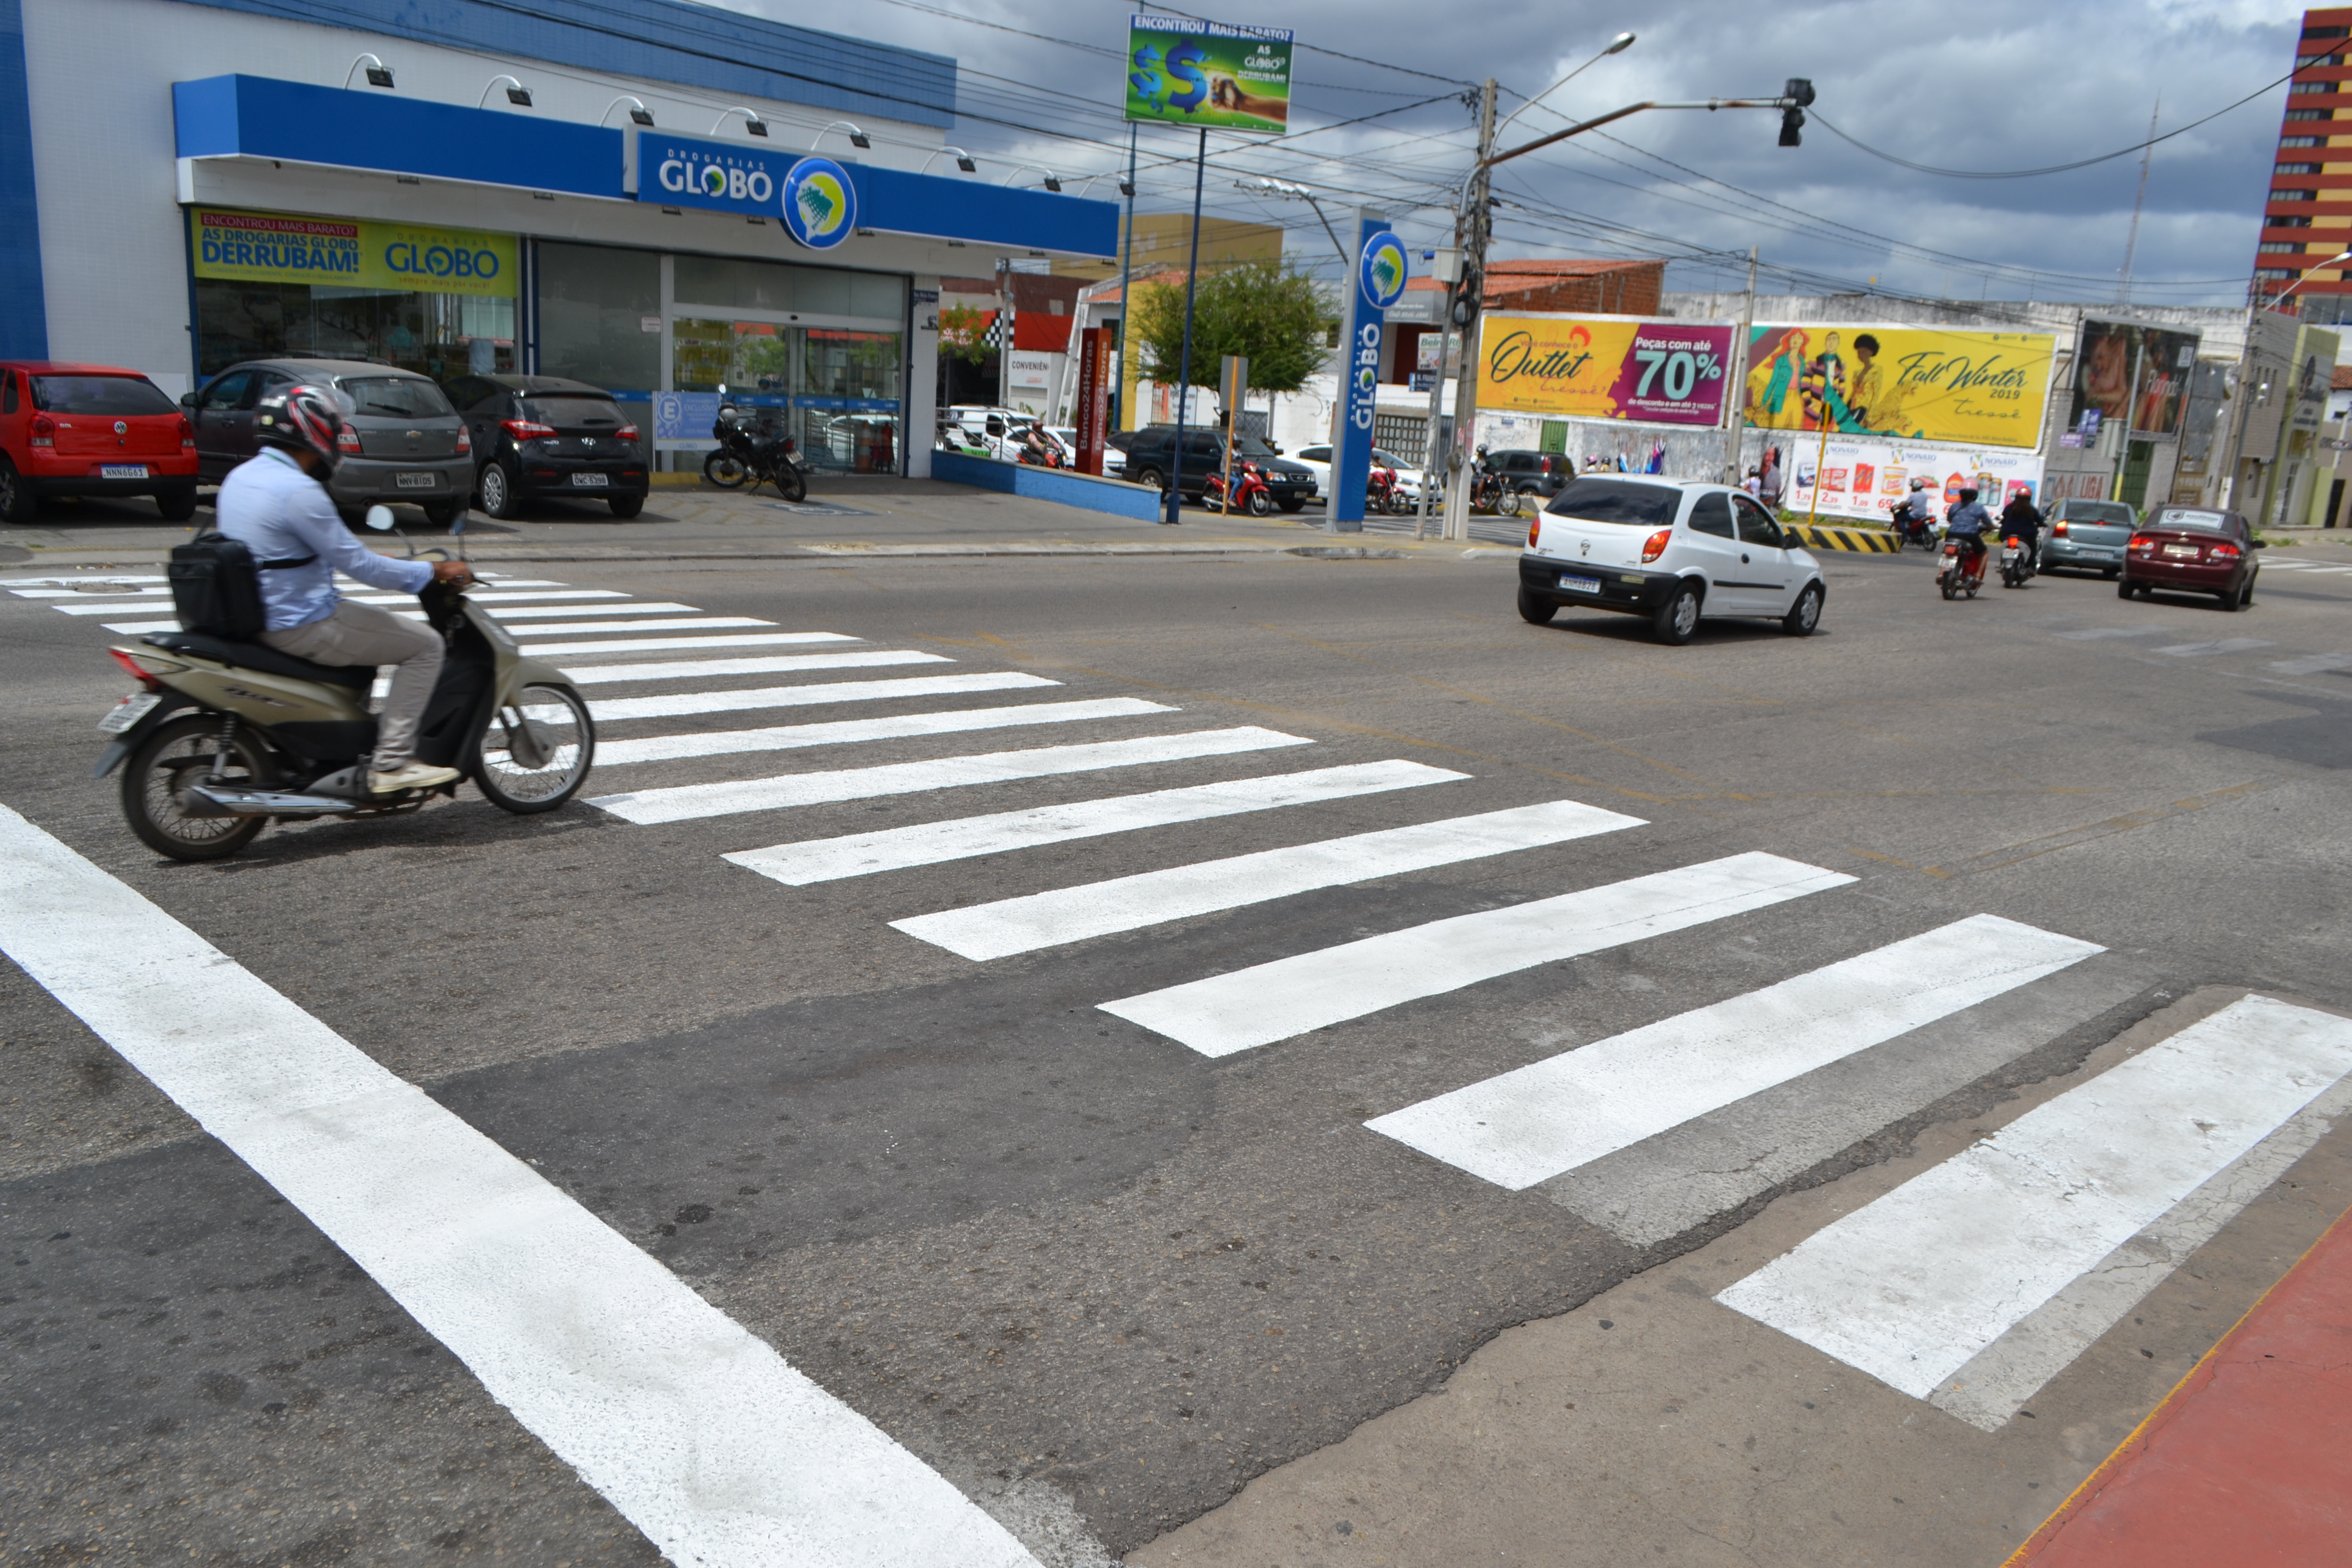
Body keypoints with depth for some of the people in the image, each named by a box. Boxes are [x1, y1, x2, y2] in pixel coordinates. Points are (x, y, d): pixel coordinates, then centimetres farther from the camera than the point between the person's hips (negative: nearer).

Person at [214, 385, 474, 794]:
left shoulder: (239, 477, 9)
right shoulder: (298, 491, -22)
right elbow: (356, 563, -20)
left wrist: (373, 560, 24)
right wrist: (434, 571, -10)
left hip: (255, 615, 10)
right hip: (299, 624, -10)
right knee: (423, 645, -5)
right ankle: (391, 763, -8)